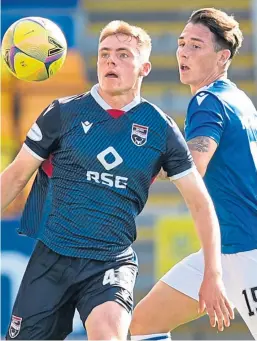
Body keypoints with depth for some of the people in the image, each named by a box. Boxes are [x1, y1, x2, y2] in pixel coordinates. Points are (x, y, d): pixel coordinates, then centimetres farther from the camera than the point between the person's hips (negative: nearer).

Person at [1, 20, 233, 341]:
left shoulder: (162, 130, 2)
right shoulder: (63, 113, 2)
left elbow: (200, 203, 6)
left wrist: (213, 276, -1)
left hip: (113, 262, -1)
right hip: (51, 256, 1)